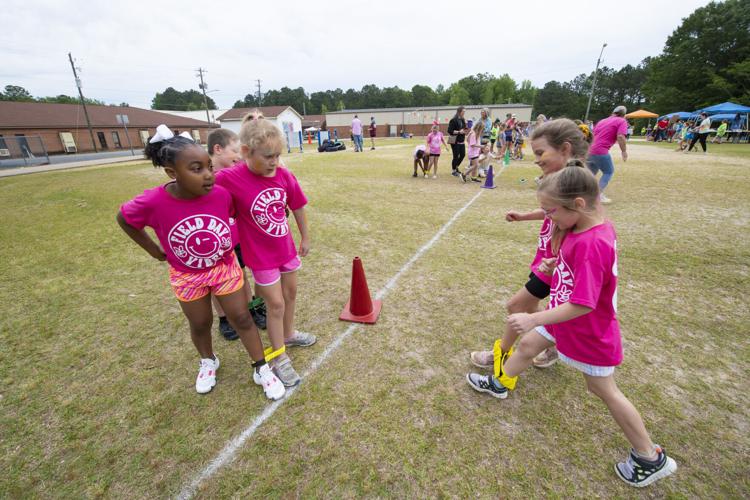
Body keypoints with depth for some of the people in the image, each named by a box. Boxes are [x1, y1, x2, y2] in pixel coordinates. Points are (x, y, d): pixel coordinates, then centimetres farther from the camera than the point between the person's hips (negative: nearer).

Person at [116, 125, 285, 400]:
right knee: (200, 324, 18)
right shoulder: (152, 202, -26)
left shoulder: (221, 194, -23)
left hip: (225, 267, 0)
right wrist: (156, 251, -1)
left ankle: (261, 368, 24)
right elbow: (123, 219, -4)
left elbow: (233, 215, 1)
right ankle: (208, 362, 49)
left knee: (242, 318, 7)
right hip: (187, 276, 0)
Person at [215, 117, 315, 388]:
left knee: (291, 293, 21)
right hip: (261, 255, -5)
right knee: (276, 304, 4)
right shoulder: (229, 178, -24)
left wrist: (305, 237, 9)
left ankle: (289, 333, 48)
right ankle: (279, 357, 26)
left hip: (286, 248, 5)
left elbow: (297, 207, 2)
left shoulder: (284, 175, -11)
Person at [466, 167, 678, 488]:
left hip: (588, 332, -8)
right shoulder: (584, 227, -8)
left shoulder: (592, 243, -35)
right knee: (527, 344, 21)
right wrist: (555, 265, 0)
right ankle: (499, 383, 47)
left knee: (604, 390, 11)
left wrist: (534, 319, -32)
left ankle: (651, 459, 35)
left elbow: (582, 304, -34)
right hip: (562, 317, 9)